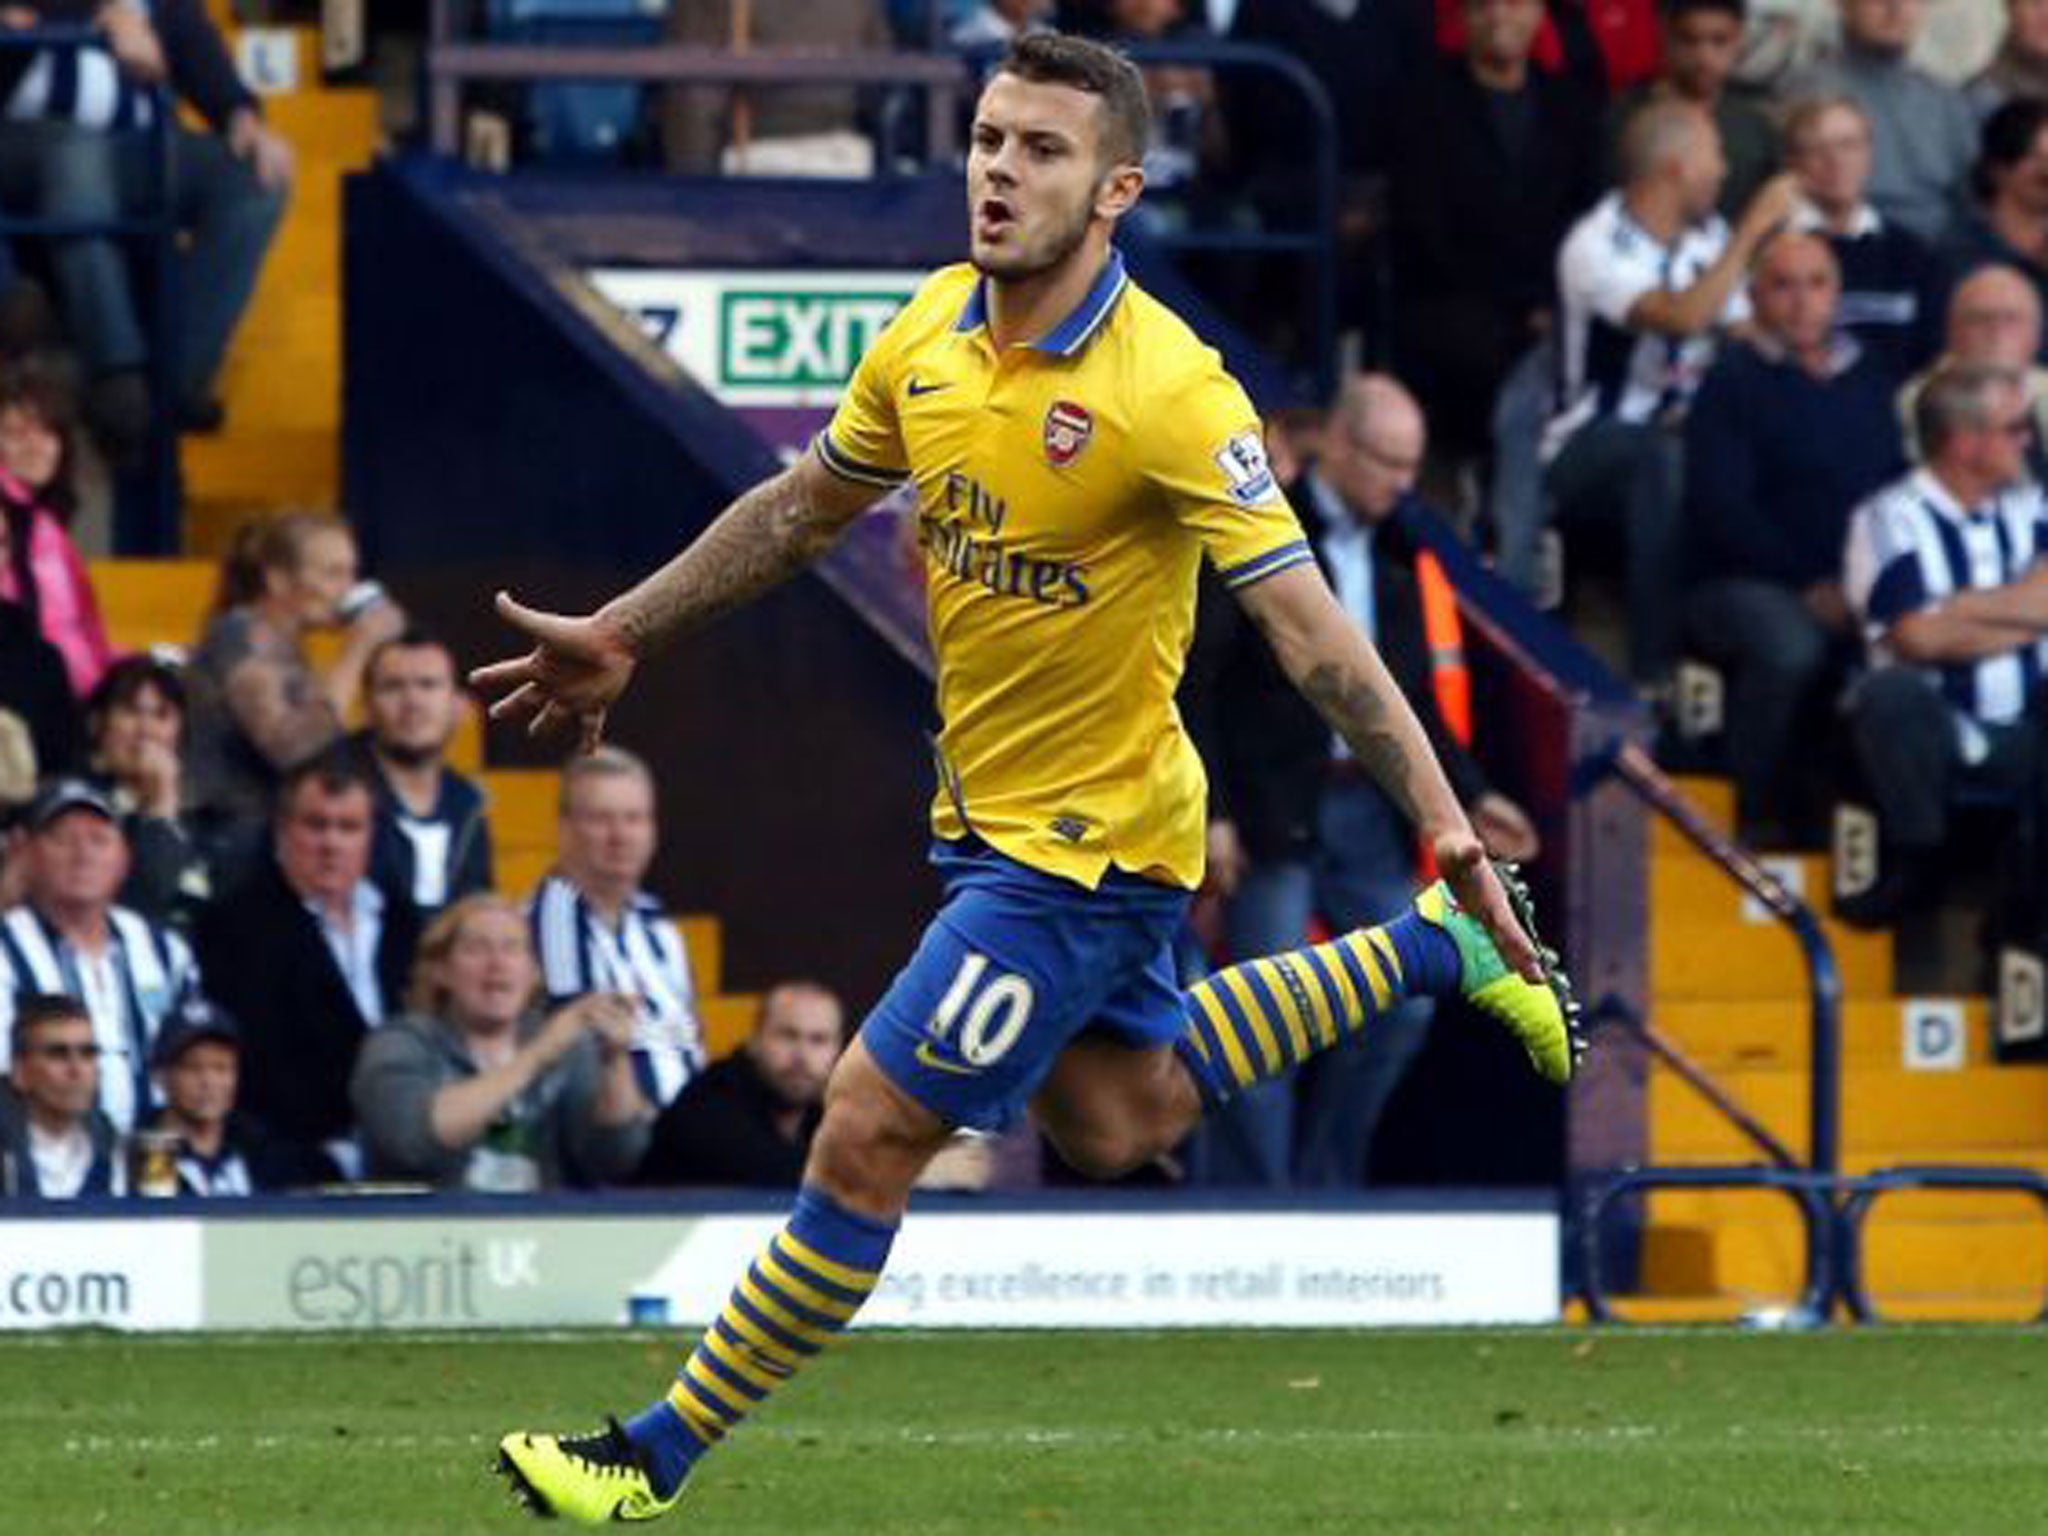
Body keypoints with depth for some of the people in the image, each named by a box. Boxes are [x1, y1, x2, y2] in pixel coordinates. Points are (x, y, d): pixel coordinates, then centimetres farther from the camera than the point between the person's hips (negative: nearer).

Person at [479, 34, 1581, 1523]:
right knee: (1120, 1121, 23)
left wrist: (1446, 824, -32)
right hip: (987, 805, 8)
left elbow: (1310, 626, -27)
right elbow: (804, 505, 14)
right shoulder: (929, 334, -4)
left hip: (1087, 839, -8)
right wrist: (620, 637, 18)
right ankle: (1433, 956, 36)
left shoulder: (1167, 392, -26)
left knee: (869, 1134, -6)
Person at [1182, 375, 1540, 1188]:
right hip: (1274, 812, -6)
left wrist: (1472, 797, 10)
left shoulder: (1391, 550, 14)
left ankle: (1322, 1184, 17)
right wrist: (1209, 813, -16)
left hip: (1370, 809, 6)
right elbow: (1191, 680, -9)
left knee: (1404, 1001, 3)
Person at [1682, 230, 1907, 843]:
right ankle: (1763, 817, -20)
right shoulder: (1732, 383, 4)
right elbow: (1722, 511, -6)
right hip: (1742, 585, -4)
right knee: (1789, 644, -38)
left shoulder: (1869, 380, 20)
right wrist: (1809, 586, -15)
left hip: (1865, 584, 4)